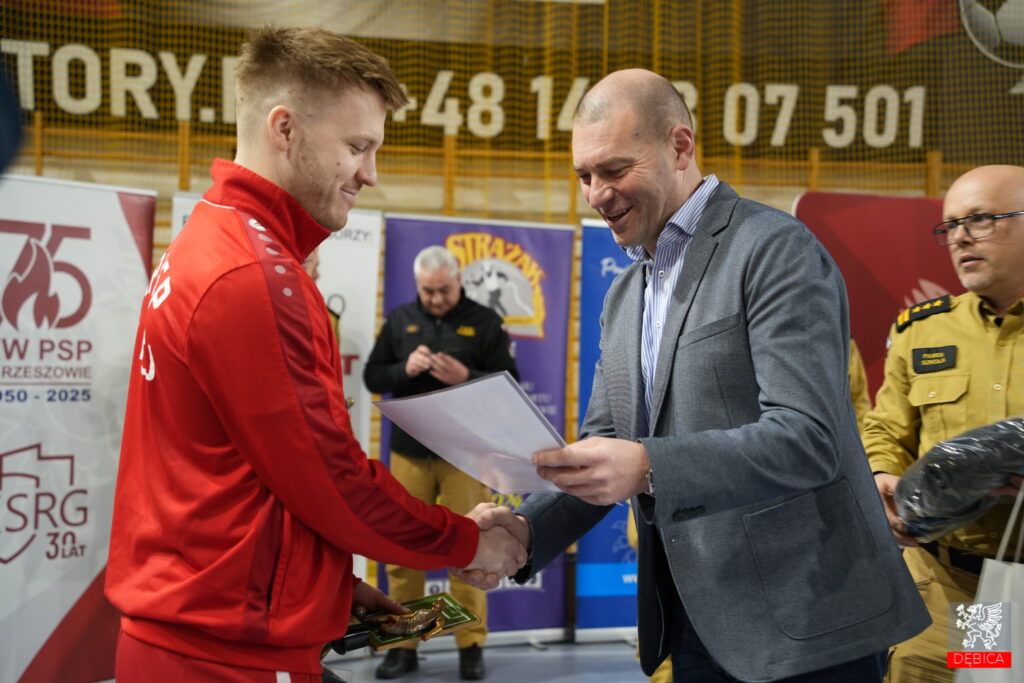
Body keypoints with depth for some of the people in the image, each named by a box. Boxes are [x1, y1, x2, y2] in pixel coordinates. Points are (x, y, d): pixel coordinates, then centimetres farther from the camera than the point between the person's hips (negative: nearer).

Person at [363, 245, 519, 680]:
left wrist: (466, 377, -18)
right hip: (409, 451, 3)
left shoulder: (484, 322, 2)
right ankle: (403, 645, 15)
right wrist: (404, 369, -11)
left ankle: (471, 646, 11)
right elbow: (372, 376, 9)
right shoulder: (400, 320, 9)